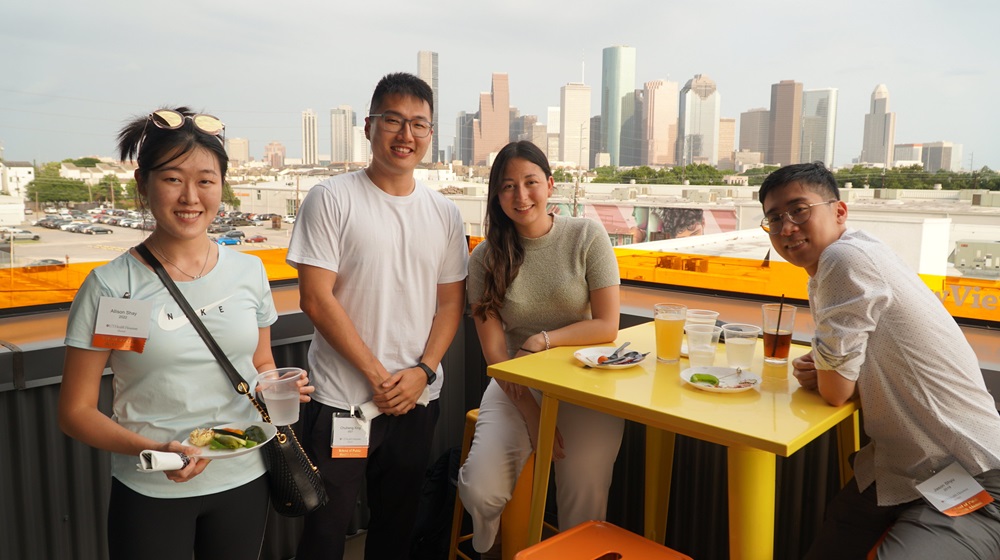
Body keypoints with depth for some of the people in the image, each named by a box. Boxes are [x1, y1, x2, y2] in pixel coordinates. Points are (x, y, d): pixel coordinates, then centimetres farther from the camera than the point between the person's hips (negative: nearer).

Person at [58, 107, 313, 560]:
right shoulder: (110, 286, -10)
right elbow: (76, 411, -6)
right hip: (150, 492, -3)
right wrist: (150, 449, -22)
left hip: (243, 480, 3)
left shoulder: (249, 272, -2)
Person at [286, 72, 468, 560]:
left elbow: (451, 302, 7)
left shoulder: (444, 214, 6)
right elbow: (317, 300, -11)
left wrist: (422, 371, -7)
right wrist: (378, 376, -13)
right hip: (342, 397, -3)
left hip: (417, 399, 4)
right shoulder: (331, 199, -7)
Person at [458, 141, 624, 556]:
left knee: (584, 503, -15)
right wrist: (533, 416, -11)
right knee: (481, 492, -17)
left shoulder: (587, 237, -4)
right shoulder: (486, 257, -2)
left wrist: (543, 340, -14)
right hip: (516, 386, 1)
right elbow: (494, 351, -4)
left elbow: (608, 326, -4)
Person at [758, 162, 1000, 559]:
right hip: (898, 470, 9)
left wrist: (823, 374, 1)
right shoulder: (822, 274, 7)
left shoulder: (847, 258, -23)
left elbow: (836, 391, -21)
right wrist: (818, 371, -3)